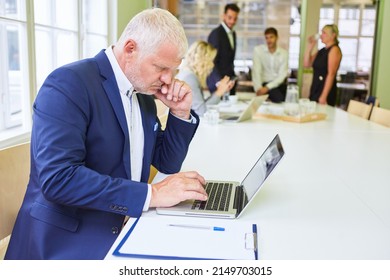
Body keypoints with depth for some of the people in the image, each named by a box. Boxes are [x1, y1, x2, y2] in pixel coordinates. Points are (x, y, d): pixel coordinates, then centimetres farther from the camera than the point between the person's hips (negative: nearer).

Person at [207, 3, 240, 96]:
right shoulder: (216, 33, -13)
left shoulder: (233, 33, 14)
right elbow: (212, 61, -17)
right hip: (218, 82, -8)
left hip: (229, 79, 8)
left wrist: (233, 78, 14)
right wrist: (219, 82, -24)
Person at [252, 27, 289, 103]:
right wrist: (258, 88, -29)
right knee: (278, 98, -31)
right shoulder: (258, 50, -5)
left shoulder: (284, 53, 0)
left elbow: (282, 75, -7)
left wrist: (267, 87, -21)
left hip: (280, 83, 3)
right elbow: (256, 71, -13)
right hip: (265, 82, -3)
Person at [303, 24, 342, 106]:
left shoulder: (334, 49, -8)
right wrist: (310, 46, 7)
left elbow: (331, 74, -16)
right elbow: (306, 64, 12)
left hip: (326, 90, -8)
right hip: (315, 89, 8)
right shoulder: (322, 51, 15)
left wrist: (324, 96, -22)